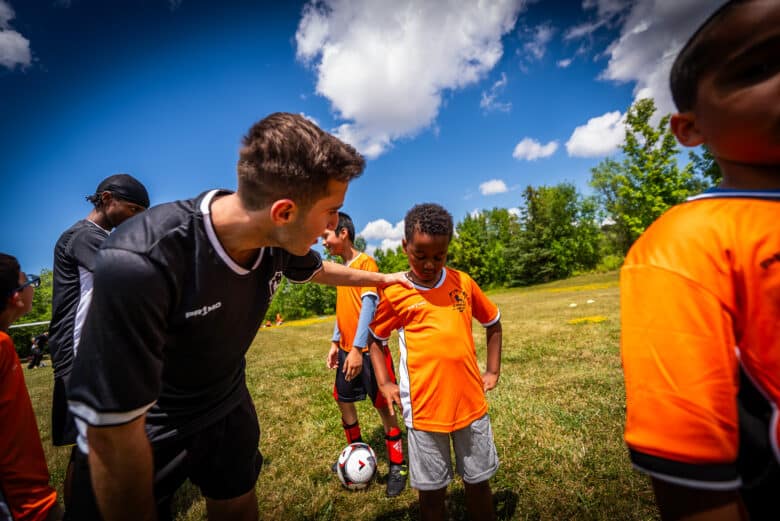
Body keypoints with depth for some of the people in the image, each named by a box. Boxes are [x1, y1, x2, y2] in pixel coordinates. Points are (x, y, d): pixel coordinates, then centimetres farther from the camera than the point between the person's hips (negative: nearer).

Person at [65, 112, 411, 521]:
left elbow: (316, 270, 6)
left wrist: (381, 278, 19)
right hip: (146, 431, -5)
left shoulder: (279, 240, -19)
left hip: (229, 407, 6)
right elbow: (114, 441, -29)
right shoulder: (139, 262, -39)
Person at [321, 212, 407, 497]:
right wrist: (335, 343, 13)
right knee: (343, 401, 17)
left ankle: (397, 467, 22)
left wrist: (357, 349, -24)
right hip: (347, 349, 9)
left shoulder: (366, 263, -14)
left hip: (368, 350, -8)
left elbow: (368, 306, -21)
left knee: (383, 406, 4)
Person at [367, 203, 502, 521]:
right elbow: (375, 338, 7)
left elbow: (493, 323, 14)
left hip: (471, 403, 2)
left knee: (478, 482, 19)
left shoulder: (463, 282, -1)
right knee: (431, 491, 15)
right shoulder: (394, 293, -7)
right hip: (424, 409, -2)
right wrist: (384, 382, -3)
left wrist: (493, 371, 9)